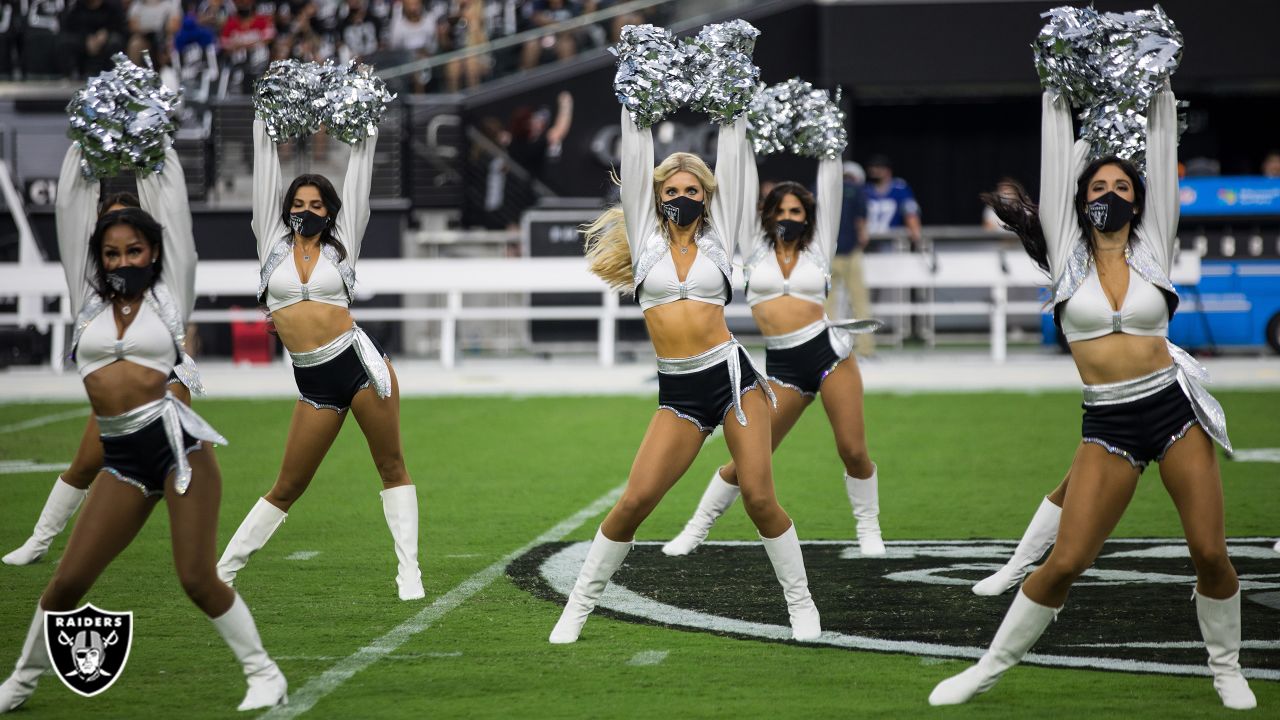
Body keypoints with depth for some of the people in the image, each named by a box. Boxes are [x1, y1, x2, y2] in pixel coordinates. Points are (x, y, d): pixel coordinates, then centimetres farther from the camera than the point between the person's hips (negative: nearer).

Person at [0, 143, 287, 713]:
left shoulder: (168, 296, 5)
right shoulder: (89, 303, 12)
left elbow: (172, 212, 7)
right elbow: (71, 219, 13)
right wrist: (80, 155, 16)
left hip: (176, 442, -3)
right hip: (121, 457, 3)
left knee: (197, 578, -7)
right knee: (68, 579, 2)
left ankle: (265, 675, 5)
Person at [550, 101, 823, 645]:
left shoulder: (717, 242, 9)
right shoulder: (646, 241, 9)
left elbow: (733, 166, 8)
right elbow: (635, 165, 8)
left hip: (731, 373, 0)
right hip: (678, 391, 1)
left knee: (759, 498, -4)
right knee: (634, 501, -6)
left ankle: (800, 604, 10)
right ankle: (578, 606, 5)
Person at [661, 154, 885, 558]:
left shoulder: (817, 248, 10)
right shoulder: (756, 249, 11)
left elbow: (830, 190, 8)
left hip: (828, 349, 0)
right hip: (781, 364, 0)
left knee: (853, 452, -5)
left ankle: (869, 532, 13)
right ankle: (696, 530, 14)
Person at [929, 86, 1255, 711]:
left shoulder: (1153, 250, 6)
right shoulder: (1068, 256, 4)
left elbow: (1162, 152, 5)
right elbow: (1055, 158, 3)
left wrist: (1160, 91, 6)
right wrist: (1055, 96, 6)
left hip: (1176, 408, 1)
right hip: (1108, 424, -1)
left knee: (1211, 553, -1)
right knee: (1065, 562, -6)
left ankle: (1226, 668, 21)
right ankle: (989, 668, 9)